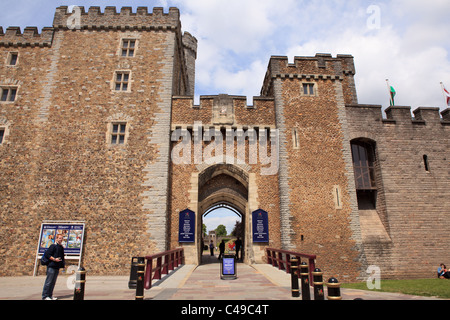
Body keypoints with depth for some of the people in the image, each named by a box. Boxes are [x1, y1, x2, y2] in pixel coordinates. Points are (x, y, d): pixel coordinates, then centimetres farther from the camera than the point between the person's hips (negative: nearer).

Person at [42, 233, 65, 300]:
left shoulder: (61, 247, 15)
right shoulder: (53, 246, -9)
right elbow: (47, 254, -14)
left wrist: (62, 263, 13)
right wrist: (54, 259, -19)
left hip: (57, 267, 8)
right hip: (52, 266, -8)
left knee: (53, 282, 12)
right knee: (48, 281, -4)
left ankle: (50, 295, 20)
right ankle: (45, 296, 5)